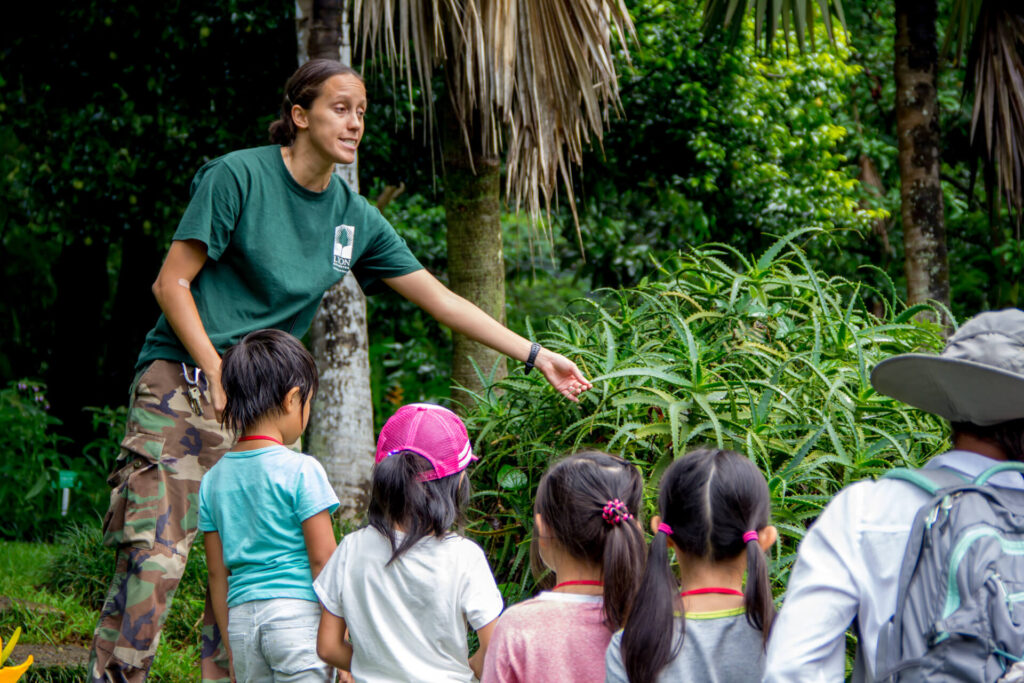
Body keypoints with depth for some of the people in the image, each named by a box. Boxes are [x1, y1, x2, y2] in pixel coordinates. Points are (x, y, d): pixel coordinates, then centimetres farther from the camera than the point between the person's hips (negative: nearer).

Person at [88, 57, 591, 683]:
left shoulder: (355, 217, 10)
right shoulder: (238, 175, -7)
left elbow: (440, 299, 14)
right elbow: (172, 283, -7)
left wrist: (535, 355, 11)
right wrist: (218, 372, -14)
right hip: (184, 380, -6)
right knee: (154, 557, -15)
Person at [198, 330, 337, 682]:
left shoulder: (214, 478, 7)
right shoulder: (300, 470, -9)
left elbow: (217, 573, 11)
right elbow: (323, 560, -10)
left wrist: (231, 647, 18)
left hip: (242, 617, 5)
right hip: (298, 613, -5)